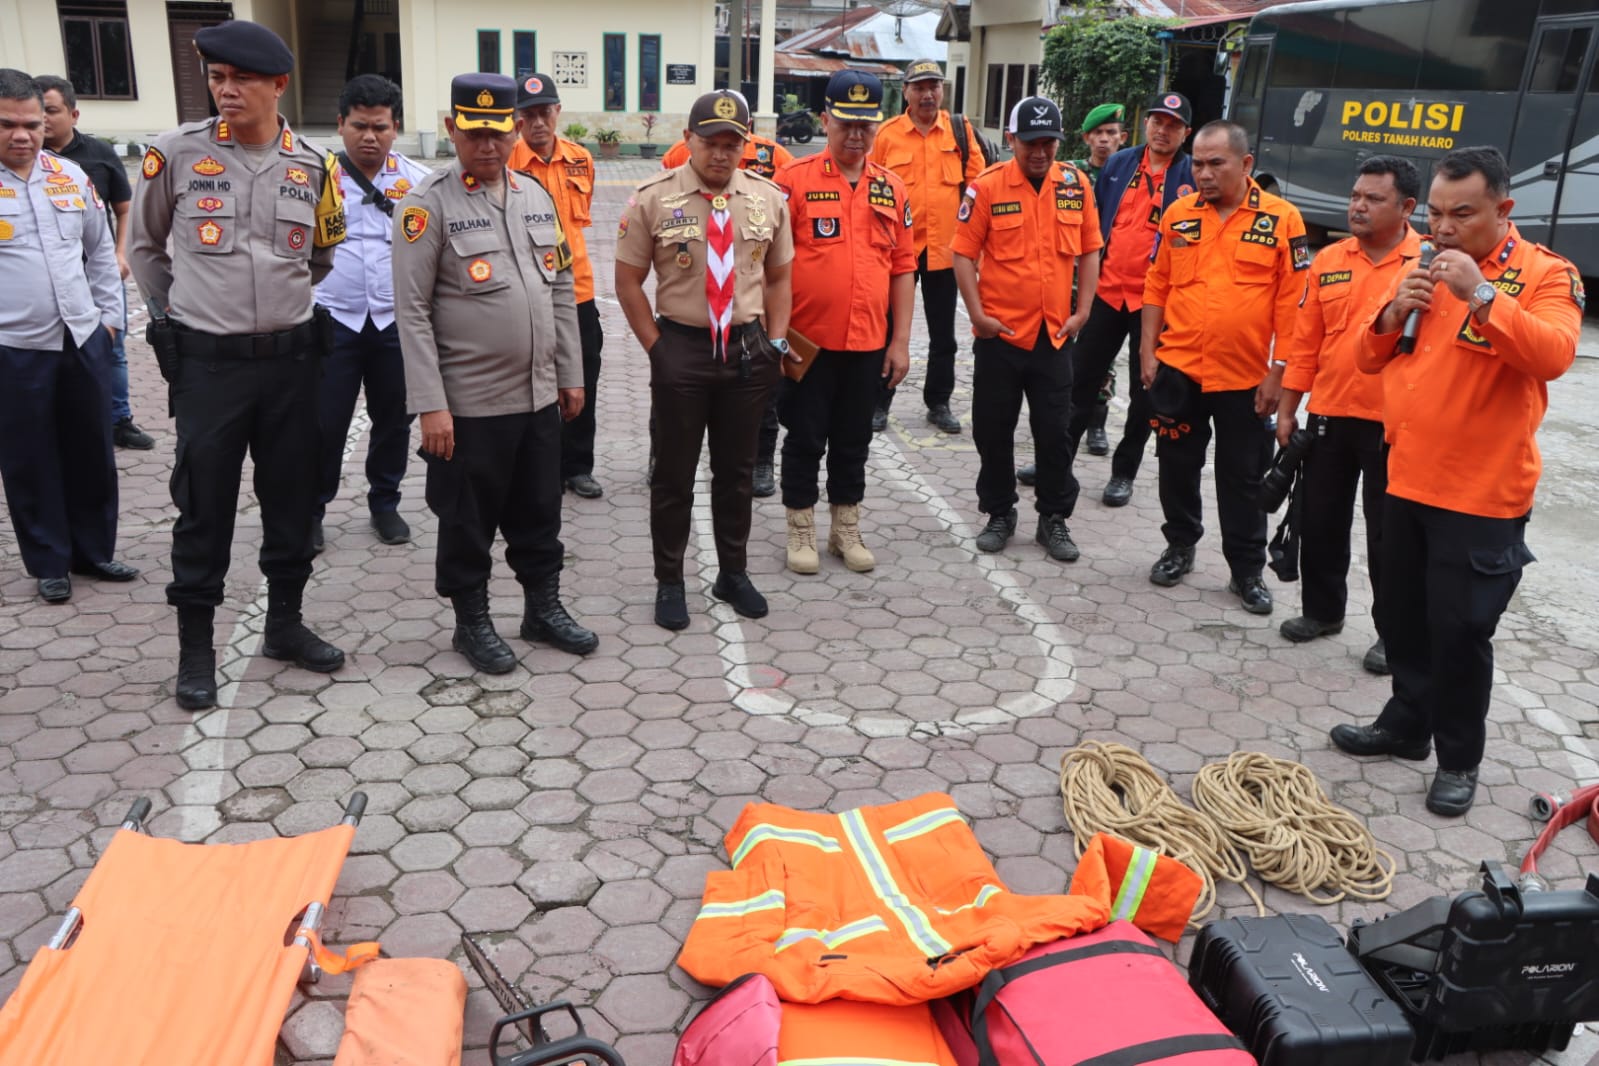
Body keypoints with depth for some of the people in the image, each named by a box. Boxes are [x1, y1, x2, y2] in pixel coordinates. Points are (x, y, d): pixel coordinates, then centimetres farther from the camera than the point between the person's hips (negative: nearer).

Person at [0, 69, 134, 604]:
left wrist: (109, 314, 13)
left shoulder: (70, 174, 7)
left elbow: (100, 249, 17)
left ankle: (93, 551, 27)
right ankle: (49, 564, 20)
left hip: (84, 338, 4)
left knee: (92, 452, 13)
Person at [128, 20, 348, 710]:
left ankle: (284, 623, 28)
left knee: (292, 498, 11)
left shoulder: (313, 167, 1)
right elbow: (144, 246, 11)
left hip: (290, 357, 3)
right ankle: (195, 648, 17)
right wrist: (174, 309, 11)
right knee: (204, 507, 3)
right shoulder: (177, 152, -5)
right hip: (206, 361, -2)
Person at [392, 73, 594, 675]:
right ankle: (471, 623, 25)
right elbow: (413, 311, -12)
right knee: (468, 522, 8)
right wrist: (431, 405, -16)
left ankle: (544, 608, 32)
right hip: (469, 403, -5)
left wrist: (571, 375, 12)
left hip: (540, 396, 6)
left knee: (540, 513, 16)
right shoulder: (429, 204, -9)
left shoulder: (536, 196, 10)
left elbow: (562, 291, 14)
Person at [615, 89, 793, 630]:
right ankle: (669, 582, 22)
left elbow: (778, 277, 11)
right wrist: (656, 346, -5)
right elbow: (628, 282, -2)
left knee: (737, 468, 14)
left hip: (747, 348, 3)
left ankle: (733, 573, 31)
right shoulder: (654, 199, -7)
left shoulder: (768, 198, 2)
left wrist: (776, 343, 3)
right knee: (674, 471, 7)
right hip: (681, 348, -3)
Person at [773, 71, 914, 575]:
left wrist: (901, 341, 5)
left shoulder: (891, 187, 6)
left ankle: (847, 530, 28)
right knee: (805, 439, 7)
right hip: (808, 339, -3)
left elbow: (903, 267, 8)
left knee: (854, 440, 14)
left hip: (868, 342, 4)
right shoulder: (795, 179, -6)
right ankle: (801, 532, 22)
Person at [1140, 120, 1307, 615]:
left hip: (1245, 376, -2)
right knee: (1178, 465, 14)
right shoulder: (1178, 214, 2)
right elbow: (1157, 287, 7)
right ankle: (1180, 546, 33)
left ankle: (1247, 569, 21)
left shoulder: (1282, 219, -6)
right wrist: (1147, 351, 2)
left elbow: (1291, 303, -6)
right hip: (1178, 368, 2)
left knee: (1242, 478, 8)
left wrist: (1279, 373, -8)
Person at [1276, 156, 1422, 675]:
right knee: (1320, 520, 13)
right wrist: (1287, 408, 6)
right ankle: (1322, 609, 32)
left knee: (1387, 533, 6)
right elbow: (1305, 340, 7)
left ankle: (1392, 631, 21)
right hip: (1329, 415, 4)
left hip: (1395, 422, -4)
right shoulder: (1328, 260, 4)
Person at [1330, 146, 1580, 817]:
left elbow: (1553, 355, -24)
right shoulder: (1422, 270, 12)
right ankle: (1407, 724, 33)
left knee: (1460, 629, -1)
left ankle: (1459, 759, 16)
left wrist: (1481, 296, -32)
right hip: (1407, 482, 6)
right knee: (1403, 616, 16)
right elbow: (1371, 359, 12)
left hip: (1483, 497, -6)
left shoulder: (1545, 274, -7)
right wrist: (1394, 314, -8)